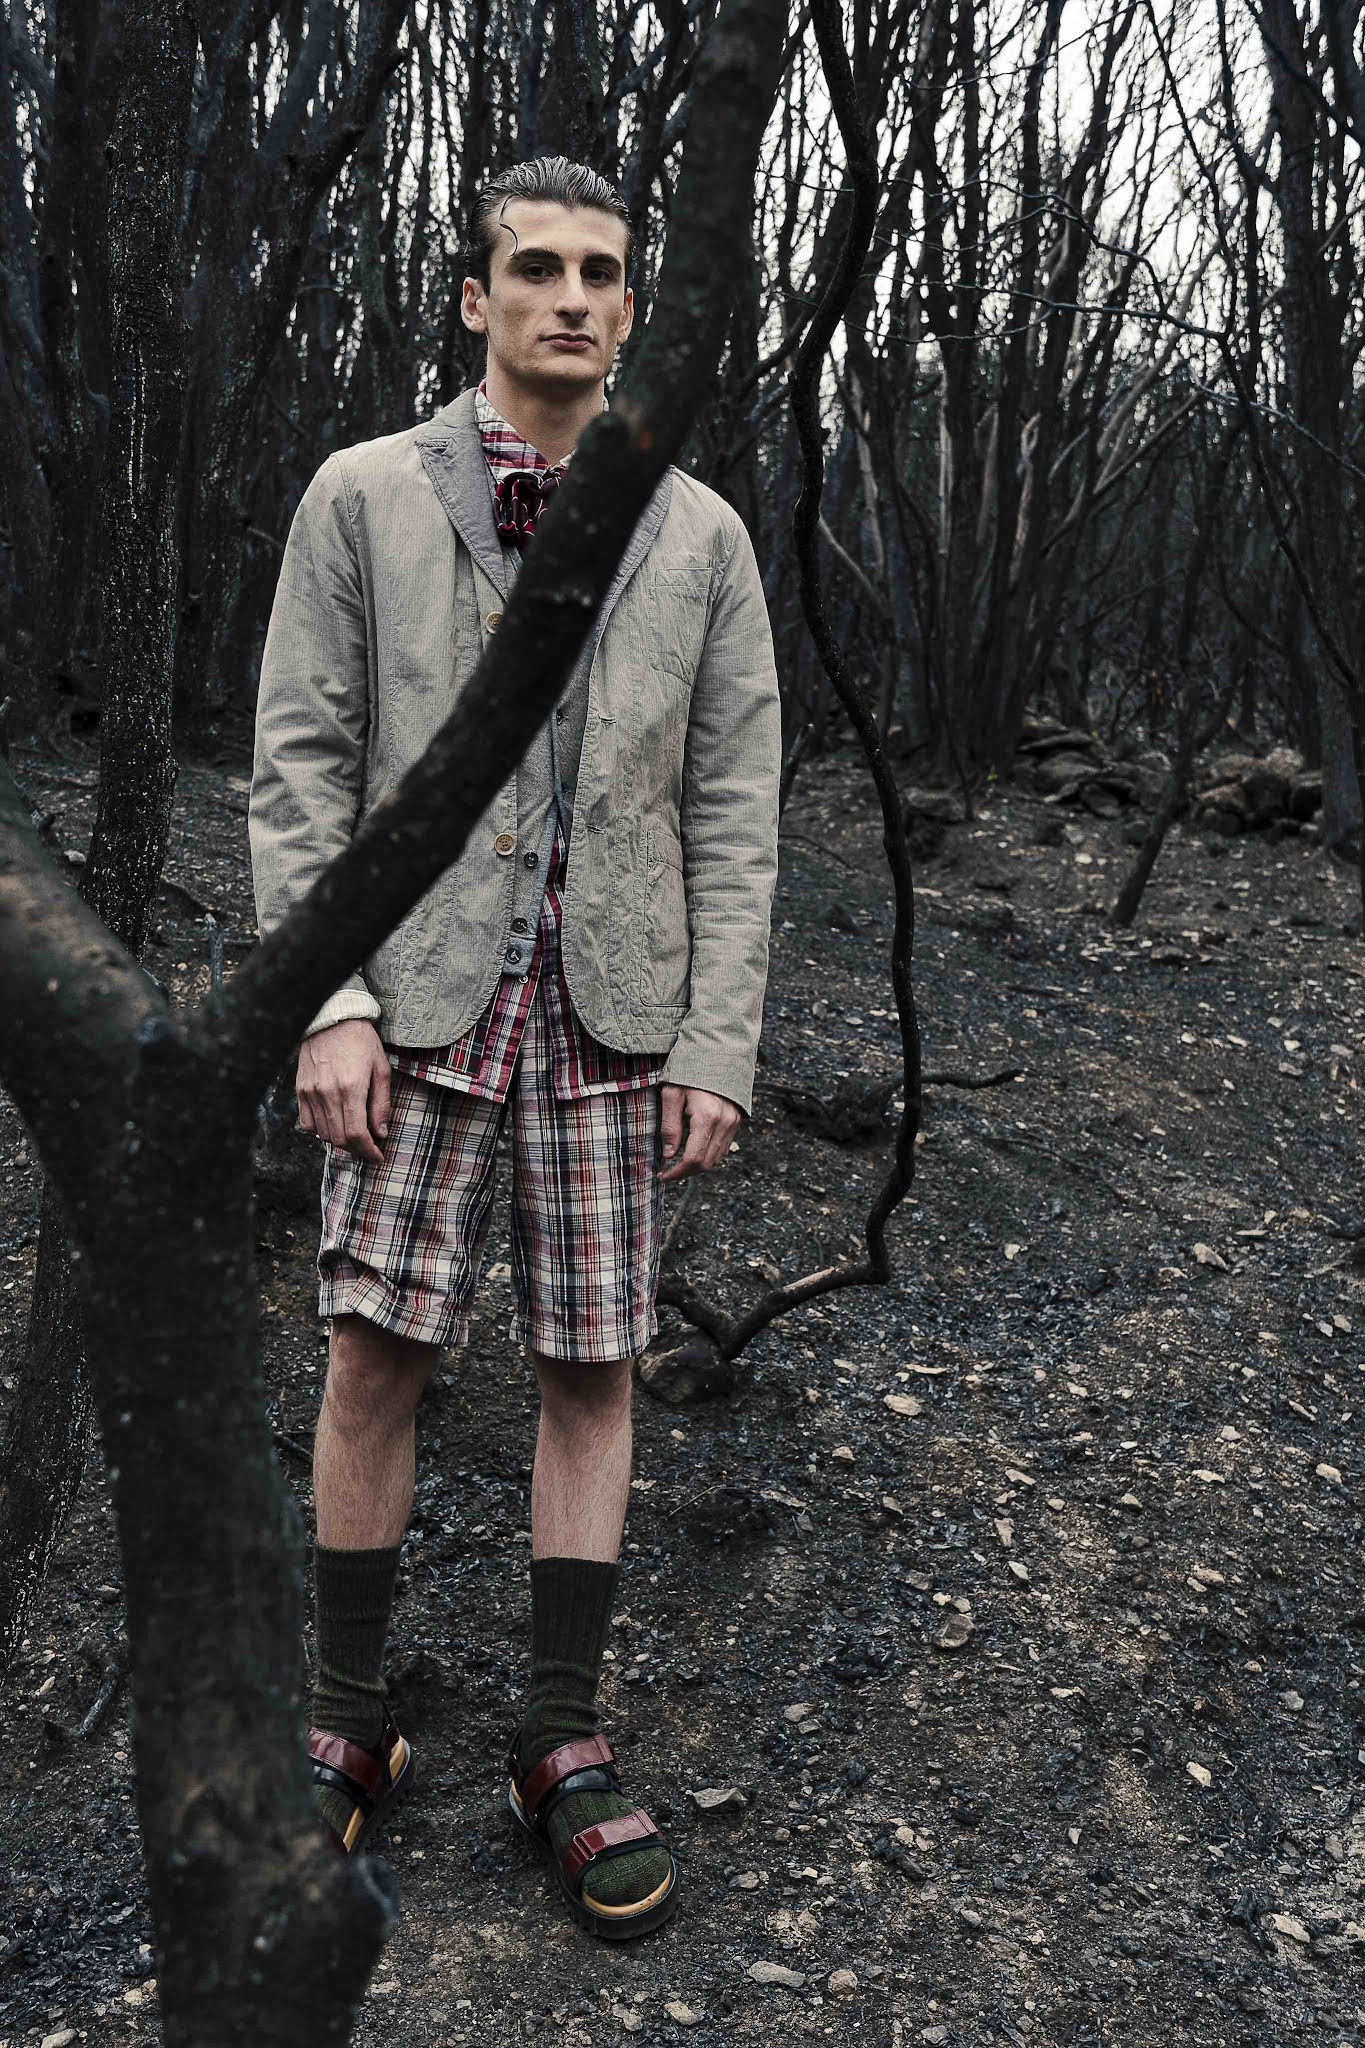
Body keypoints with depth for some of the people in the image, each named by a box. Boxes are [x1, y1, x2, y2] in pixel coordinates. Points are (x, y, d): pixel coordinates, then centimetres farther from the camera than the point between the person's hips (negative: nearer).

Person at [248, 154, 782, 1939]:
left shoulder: (701, 535, 8)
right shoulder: (362, 496, 5)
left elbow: (736, 812, 5)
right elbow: (300, 766, 1)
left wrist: (719, 1044, -2)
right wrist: (328, 1000, -9)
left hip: (609, 1009, 1)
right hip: (425, 989, -1)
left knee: (594, 1368, 4)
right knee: (373, 1355, -1)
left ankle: (562, 1741, 18)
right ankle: (350, 1726, 18)